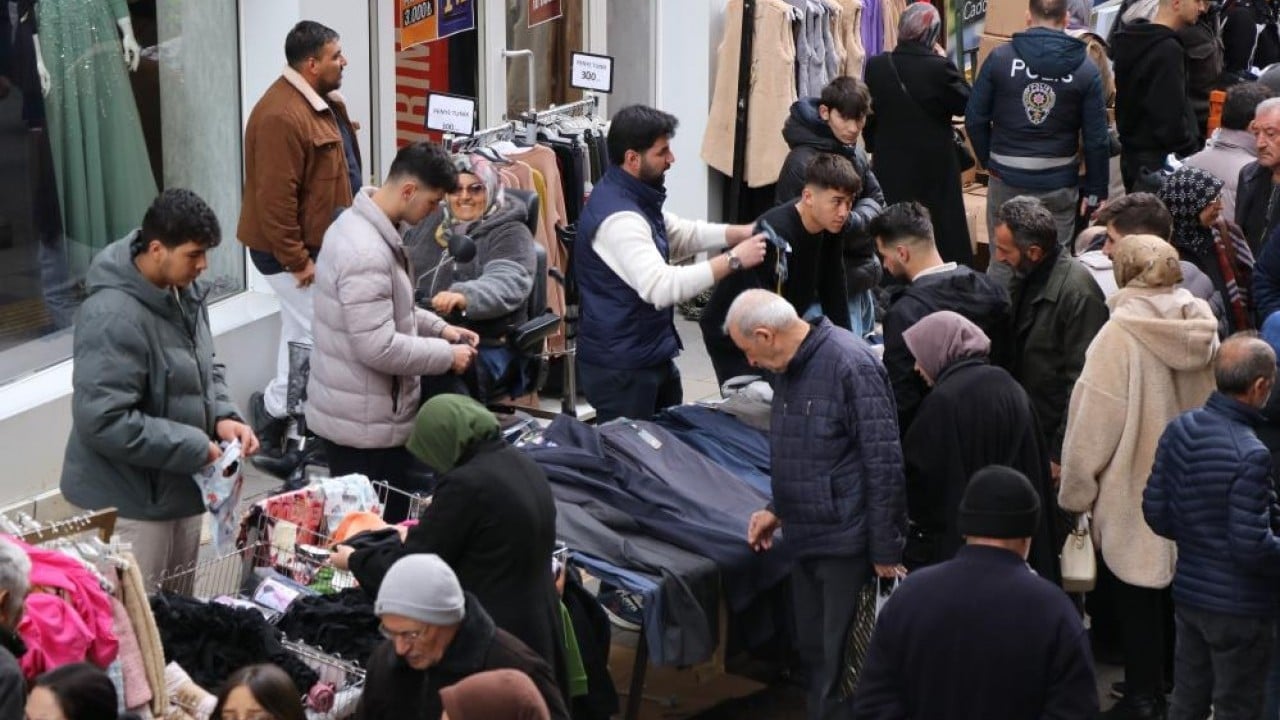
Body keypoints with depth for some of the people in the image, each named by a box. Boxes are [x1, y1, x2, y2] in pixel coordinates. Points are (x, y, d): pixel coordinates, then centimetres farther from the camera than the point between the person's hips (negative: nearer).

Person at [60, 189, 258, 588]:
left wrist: (222, 417, -4)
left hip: (179, 487, 9)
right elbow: (104, 422, -30)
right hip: (130, 500, -9)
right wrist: (196, 448, -25)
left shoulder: (184, 290, 2)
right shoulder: (113, 317, -27)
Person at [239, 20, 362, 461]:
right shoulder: (282, 116, -25)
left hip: (319, 242, 10)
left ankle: (279, 412, 29)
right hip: (294, 248, -10)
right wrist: (296, 259, -23)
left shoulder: (322, 102, 8)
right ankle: (272, 410, 11)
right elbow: (275, 197, -26)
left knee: (303, 332, 18)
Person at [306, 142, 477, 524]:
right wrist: (446, 355, -16)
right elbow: (378, 347, -28)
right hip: (366, 427, -10)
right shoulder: (365, 253, -26)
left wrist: (439, 327, 9)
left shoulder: (360, 224, 8)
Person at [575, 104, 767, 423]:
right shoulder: (617, 216, -26)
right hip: (621, 366, -10)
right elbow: (661, 287, -34)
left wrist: (742, 233, 6)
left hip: (651, 355, 10)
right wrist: (732, 260, -30)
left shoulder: (635, 196, 7)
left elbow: (681, 235, 21)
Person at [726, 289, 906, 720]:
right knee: (814, 656, 16)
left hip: (849, 546, -9)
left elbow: (884, 464, -18)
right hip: (807, 540, 9)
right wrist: (778, 511, 12)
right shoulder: (789, 368, 10)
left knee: (844, 665, -3)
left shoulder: (850, 364, -18)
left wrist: (886, 552, -17)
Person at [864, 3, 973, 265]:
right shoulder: (939, 68, -17)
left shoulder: (876, 66, -7)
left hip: (889, 164, 3)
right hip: (933, 165, -3)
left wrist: (873, 149, 17)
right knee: (942, 228, 8)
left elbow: (868, 113, 3)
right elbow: (965, 103, -4)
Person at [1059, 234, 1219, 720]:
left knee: (1138, 598, 8)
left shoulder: (1119, 334, -22)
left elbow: (1092, 421, -18)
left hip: (1134, 493, -5)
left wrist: (1076, 491, -6)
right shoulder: (1202, 329, -5)